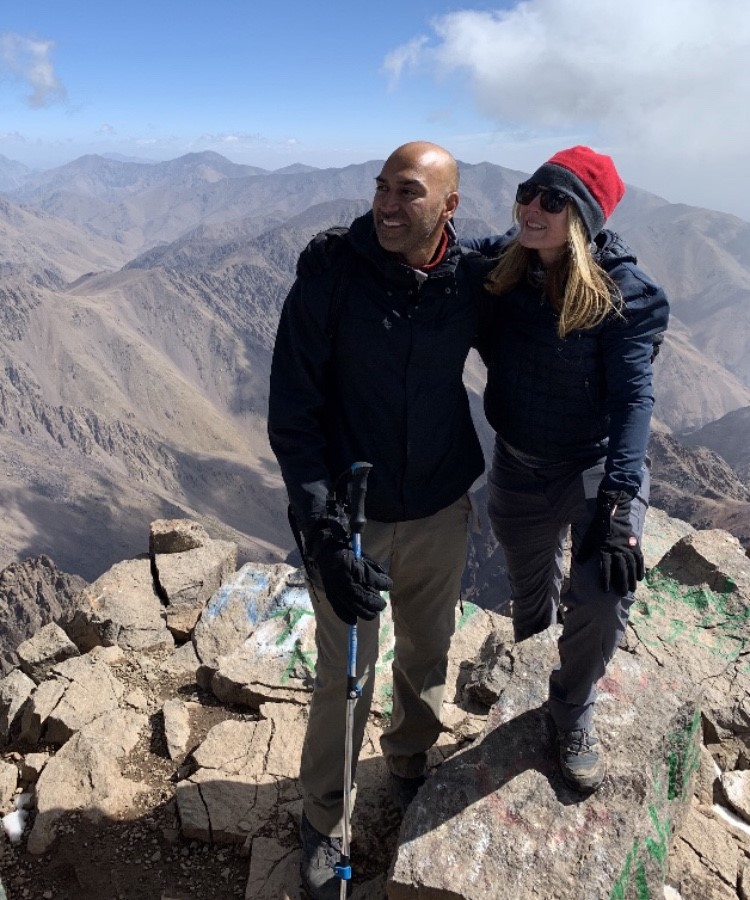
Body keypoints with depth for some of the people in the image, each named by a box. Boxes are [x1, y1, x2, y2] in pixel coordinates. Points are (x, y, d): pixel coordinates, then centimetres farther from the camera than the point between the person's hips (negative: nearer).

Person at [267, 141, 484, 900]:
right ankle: (323, 817, 35)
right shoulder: (329, 280, -15)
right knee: (344, 676, 9)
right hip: (351, 516, -3)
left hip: (441, 512, 3)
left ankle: (409, 765, 50)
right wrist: (323, 531, -22)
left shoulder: (471, 281, -6)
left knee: (427, 655, 20)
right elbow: (292, 416, -15)